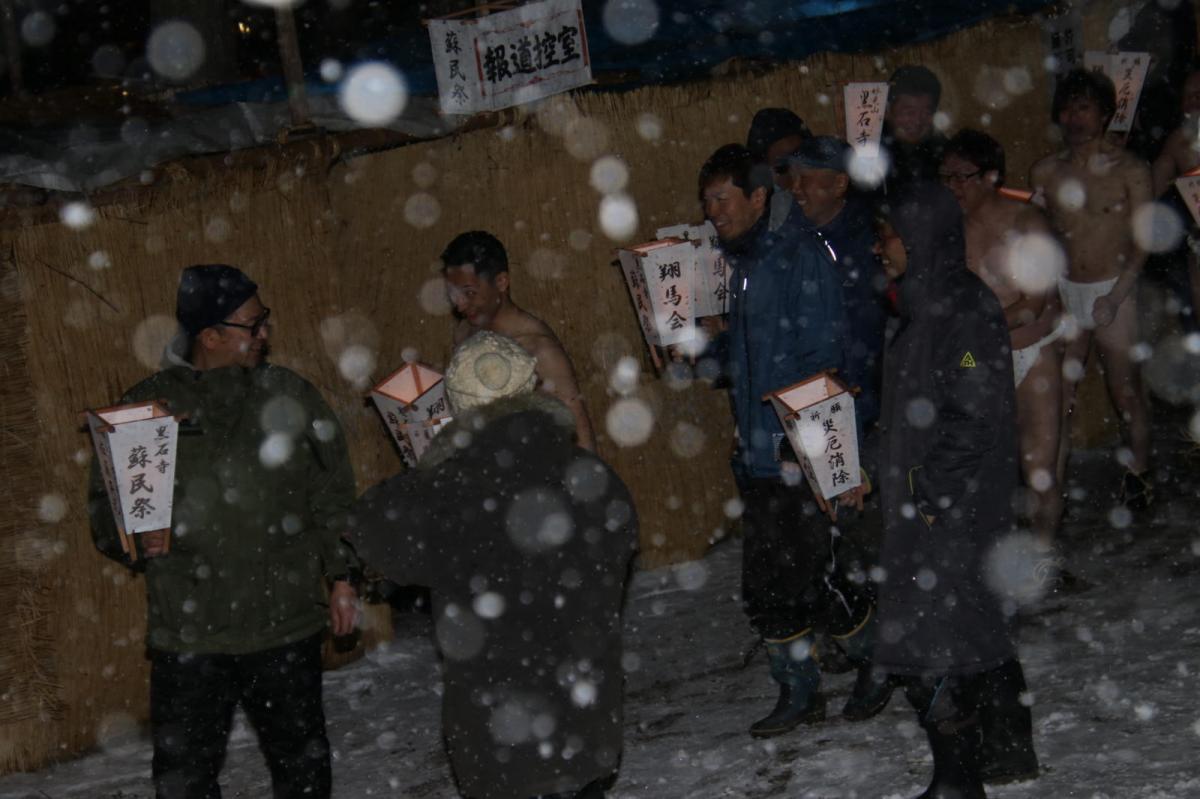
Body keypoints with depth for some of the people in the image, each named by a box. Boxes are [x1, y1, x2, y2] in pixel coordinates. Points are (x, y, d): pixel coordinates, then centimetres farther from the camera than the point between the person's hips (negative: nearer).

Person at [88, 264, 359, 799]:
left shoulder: (291, 395, 5)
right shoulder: (145, 406, 1)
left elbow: (333, 497, 9)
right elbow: (104, 502, 6)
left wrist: (341, 577, 5)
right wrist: (133, 537, -14)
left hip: (288, 621, 1)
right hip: (188, 633, -1)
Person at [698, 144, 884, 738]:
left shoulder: (800, 254, -11)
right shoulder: (732, 264, 14)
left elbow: (821, 354, -16)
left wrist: (799, 436, -24)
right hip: (757, 454, 8)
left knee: (816, 578, -2)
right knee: (766, 587, 10)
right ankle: (799, 693, 24)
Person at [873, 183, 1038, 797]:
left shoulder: (965, 310, -18)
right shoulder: (929, 305, 11)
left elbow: (975, 418, -23)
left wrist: (929, 488, -19)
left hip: (951, 512, -10)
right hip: (926, 503, 10)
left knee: (930, 653, -4)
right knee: (979, 631, 18)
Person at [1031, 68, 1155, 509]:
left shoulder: (1130, 171, -5)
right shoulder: (1045, 172, 5)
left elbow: (1142, 240, -7)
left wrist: (1115, 297, -16)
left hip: (1113, 290, -3)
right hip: (1063, 291, 3)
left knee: (1126, 392, 3)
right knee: (1058, 392, 3)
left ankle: (1138, 473, 21)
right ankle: (1053, 481, 12)